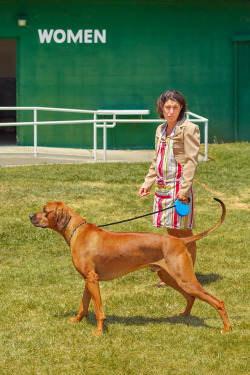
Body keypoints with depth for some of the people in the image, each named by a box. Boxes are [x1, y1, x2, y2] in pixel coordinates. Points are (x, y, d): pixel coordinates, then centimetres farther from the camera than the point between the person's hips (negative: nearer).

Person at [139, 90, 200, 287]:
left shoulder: (189, 129, -9)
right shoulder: (161, 130, 14)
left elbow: (191, 161, -14)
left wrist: (184, 189, -20)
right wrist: (148, 183, 17)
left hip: (179, 185, -7)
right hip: (162, 186, 7)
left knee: (184, 233, -2)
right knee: (171, 233, 12)